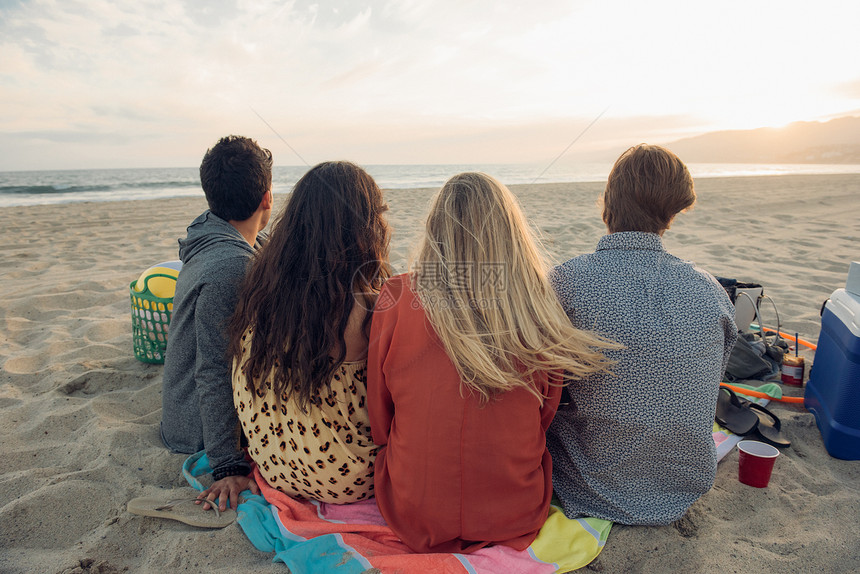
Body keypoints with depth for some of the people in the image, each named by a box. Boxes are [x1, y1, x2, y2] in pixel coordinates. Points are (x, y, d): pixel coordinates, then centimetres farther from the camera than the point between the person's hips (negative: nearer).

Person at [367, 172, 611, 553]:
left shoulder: (396, 299, -17)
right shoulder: (536, 312, -16)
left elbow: (379, 420, -4)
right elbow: (544, 419, 2)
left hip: (413, 515, 0)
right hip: (518, 516, 1)